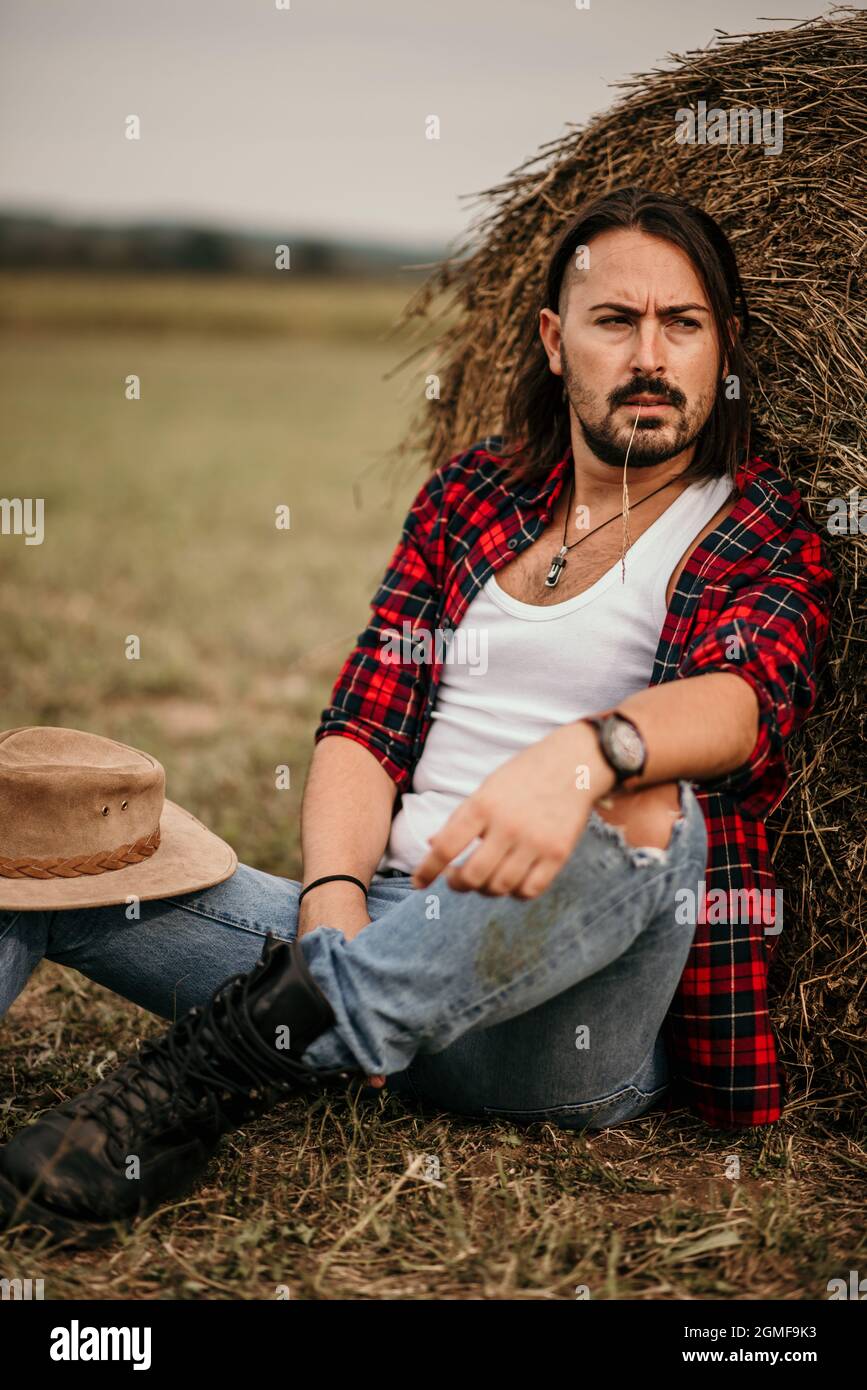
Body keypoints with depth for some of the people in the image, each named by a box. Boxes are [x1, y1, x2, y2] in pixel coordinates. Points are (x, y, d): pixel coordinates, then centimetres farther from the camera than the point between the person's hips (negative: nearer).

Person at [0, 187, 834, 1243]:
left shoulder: (767, 541, 4)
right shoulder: (471, 491, 15)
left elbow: (746, 691, -19)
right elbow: (366, 720, 6)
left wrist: (584, 750, -41)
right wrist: (334, 902, -14)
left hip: (572, 1037, -3)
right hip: (385, 935, 4)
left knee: (645, 809, -36)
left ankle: (237, 1056, -34)